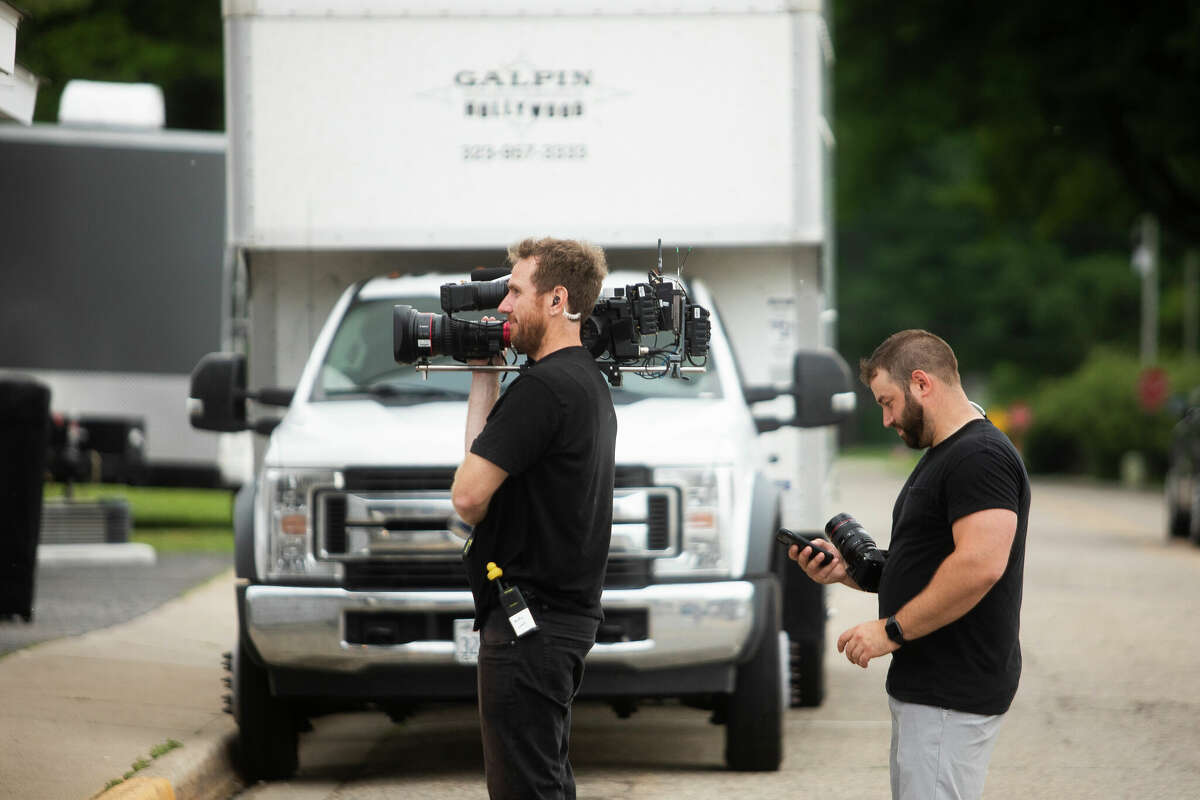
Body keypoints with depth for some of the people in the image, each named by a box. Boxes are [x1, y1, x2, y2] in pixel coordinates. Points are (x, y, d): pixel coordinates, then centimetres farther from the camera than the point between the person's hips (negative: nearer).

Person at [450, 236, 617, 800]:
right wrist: (484, 376, 14)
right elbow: (488, 458, 17)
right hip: (568, 615, 11)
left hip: (529, 621, -11)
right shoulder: (588, 382, 15)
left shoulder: (542, 388, -18)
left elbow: (468, 494, -19)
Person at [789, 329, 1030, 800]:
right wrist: (845, 570, 10)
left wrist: (892, 630, -21)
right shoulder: (941, 457, 19)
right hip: (925, 687, 11)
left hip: (952, 697, -11)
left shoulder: (979, 457, -15)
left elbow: (981, 564, -27)